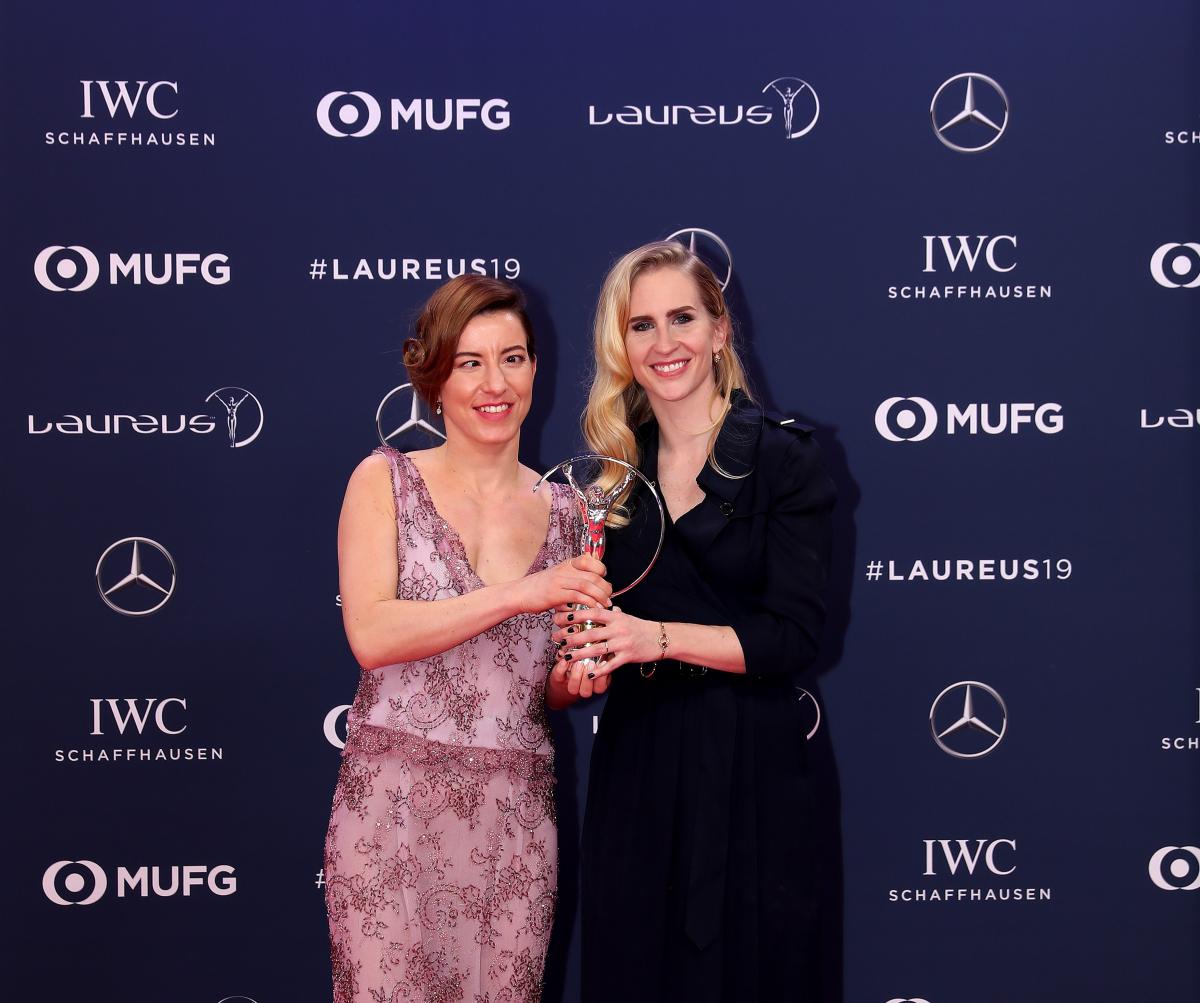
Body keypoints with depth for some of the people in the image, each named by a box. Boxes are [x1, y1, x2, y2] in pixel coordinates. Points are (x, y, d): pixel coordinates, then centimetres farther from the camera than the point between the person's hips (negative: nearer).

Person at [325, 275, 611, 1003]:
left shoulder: (565, 510, 9)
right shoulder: (385, 481, 0)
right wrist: (519, 594, -20)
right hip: (394, 805, -3)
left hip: (517, 814, 3)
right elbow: (371, 635, -14)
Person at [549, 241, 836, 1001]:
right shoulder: (612, 467, 9)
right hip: (633, 765, 4)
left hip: (748, 765, -4)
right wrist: (575, 667, -8)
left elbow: (795, 633, -11)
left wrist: (659, 637, -21)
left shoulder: (782, 455, -5)